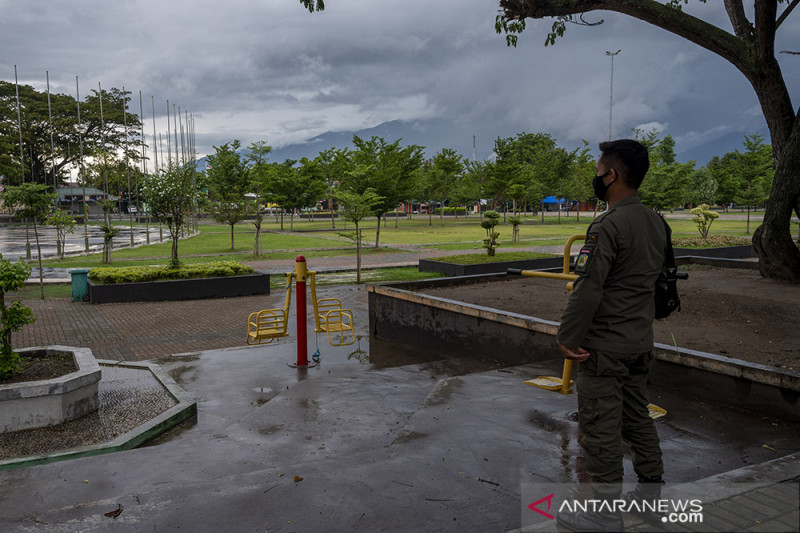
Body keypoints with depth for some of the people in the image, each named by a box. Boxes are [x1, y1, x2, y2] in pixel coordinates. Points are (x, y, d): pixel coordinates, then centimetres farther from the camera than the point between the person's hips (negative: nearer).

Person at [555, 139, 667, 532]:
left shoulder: (608, 226, -20)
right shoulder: (656, 223, 8)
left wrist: (567, 337, -15)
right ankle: (651, 498, 33)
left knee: (600, 427, 2)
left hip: (605, 347, -9)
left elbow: (587, 290, -23)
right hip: (641, 343, 9)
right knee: (638, 418, 20)